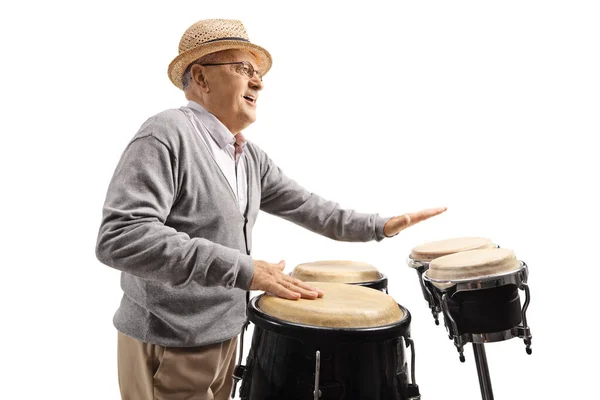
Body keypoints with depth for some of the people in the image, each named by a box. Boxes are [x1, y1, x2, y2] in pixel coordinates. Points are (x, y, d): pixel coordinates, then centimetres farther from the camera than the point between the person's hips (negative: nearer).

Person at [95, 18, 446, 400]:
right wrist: (241, 268, -33)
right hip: (169, 349, -8)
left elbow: (304, 206, 11)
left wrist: (380, 226, 3)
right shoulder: (167, 134, -21)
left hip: (223, 338, 8)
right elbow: (121, 237, -31)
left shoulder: (250, 156, 6)